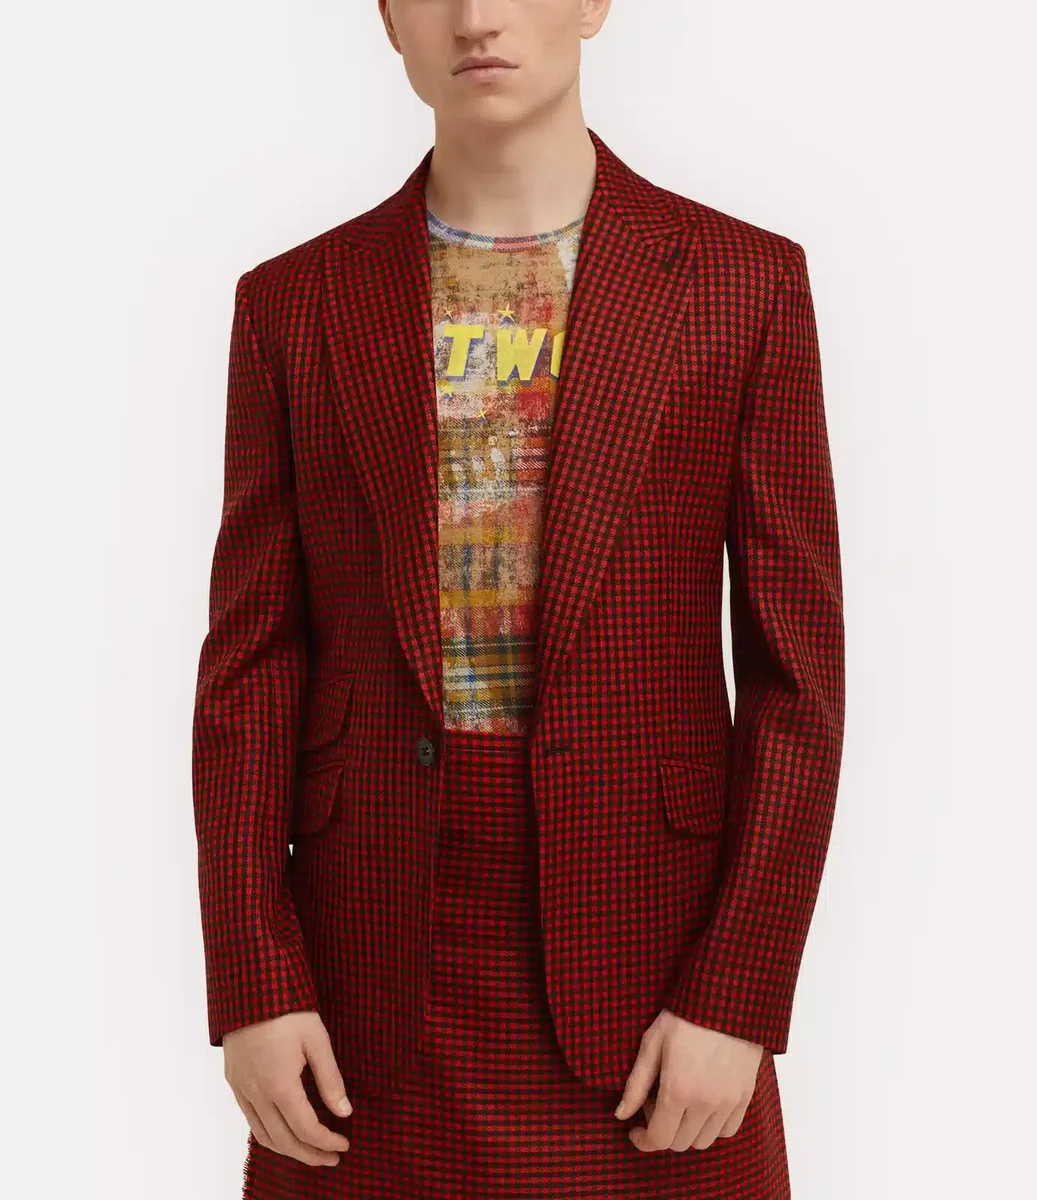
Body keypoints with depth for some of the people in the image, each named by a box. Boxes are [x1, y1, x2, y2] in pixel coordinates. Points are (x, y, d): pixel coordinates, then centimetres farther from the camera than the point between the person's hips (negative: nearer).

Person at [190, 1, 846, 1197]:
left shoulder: (742, 282, -2)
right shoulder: (294, 303, 3)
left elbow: (795, 668, -4)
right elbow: (252, 666, 2)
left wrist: (739, 998, -9)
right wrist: (250, 986, -5)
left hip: (642, 940, -1)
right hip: (370, 963, 1)